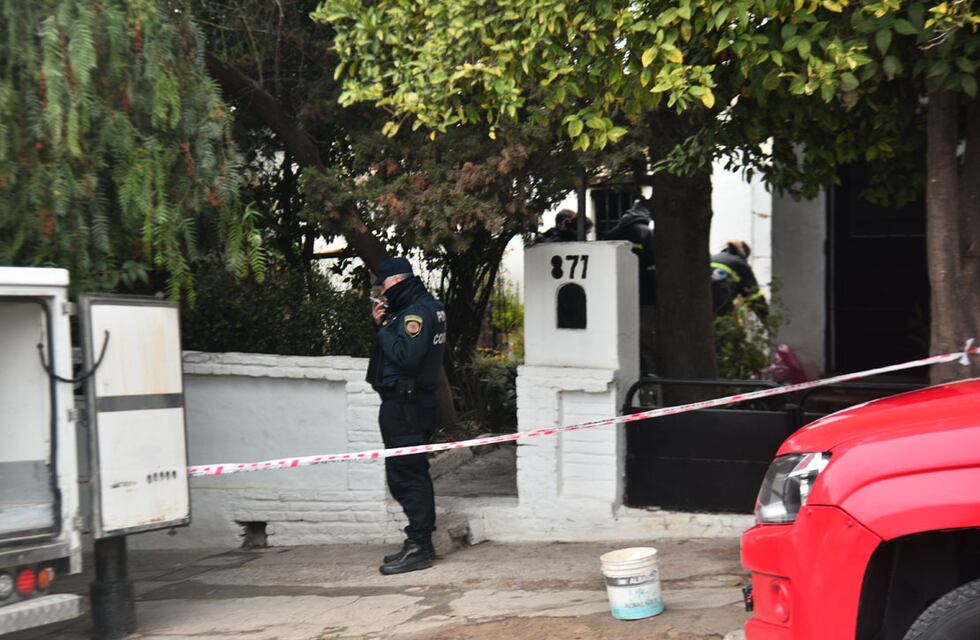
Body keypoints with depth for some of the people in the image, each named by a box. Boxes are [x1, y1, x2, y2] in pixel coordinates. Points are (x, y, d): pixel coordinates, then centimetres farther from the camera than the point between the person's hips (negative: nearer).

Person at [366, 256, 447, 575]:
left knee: (406, 474, -9)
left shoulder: (417, 311, -15)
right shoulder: (421, 307, 17)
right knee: (412, 474, 15)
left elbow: (406, 355, -27)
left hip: (406, 407, -11)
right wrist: (381, 323, 4)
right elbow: (395, 347, 18)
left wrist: (384, 328, -15)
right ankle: (420, 544, 22)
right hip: (406, 405, 11)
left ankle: (418, 546, -6)